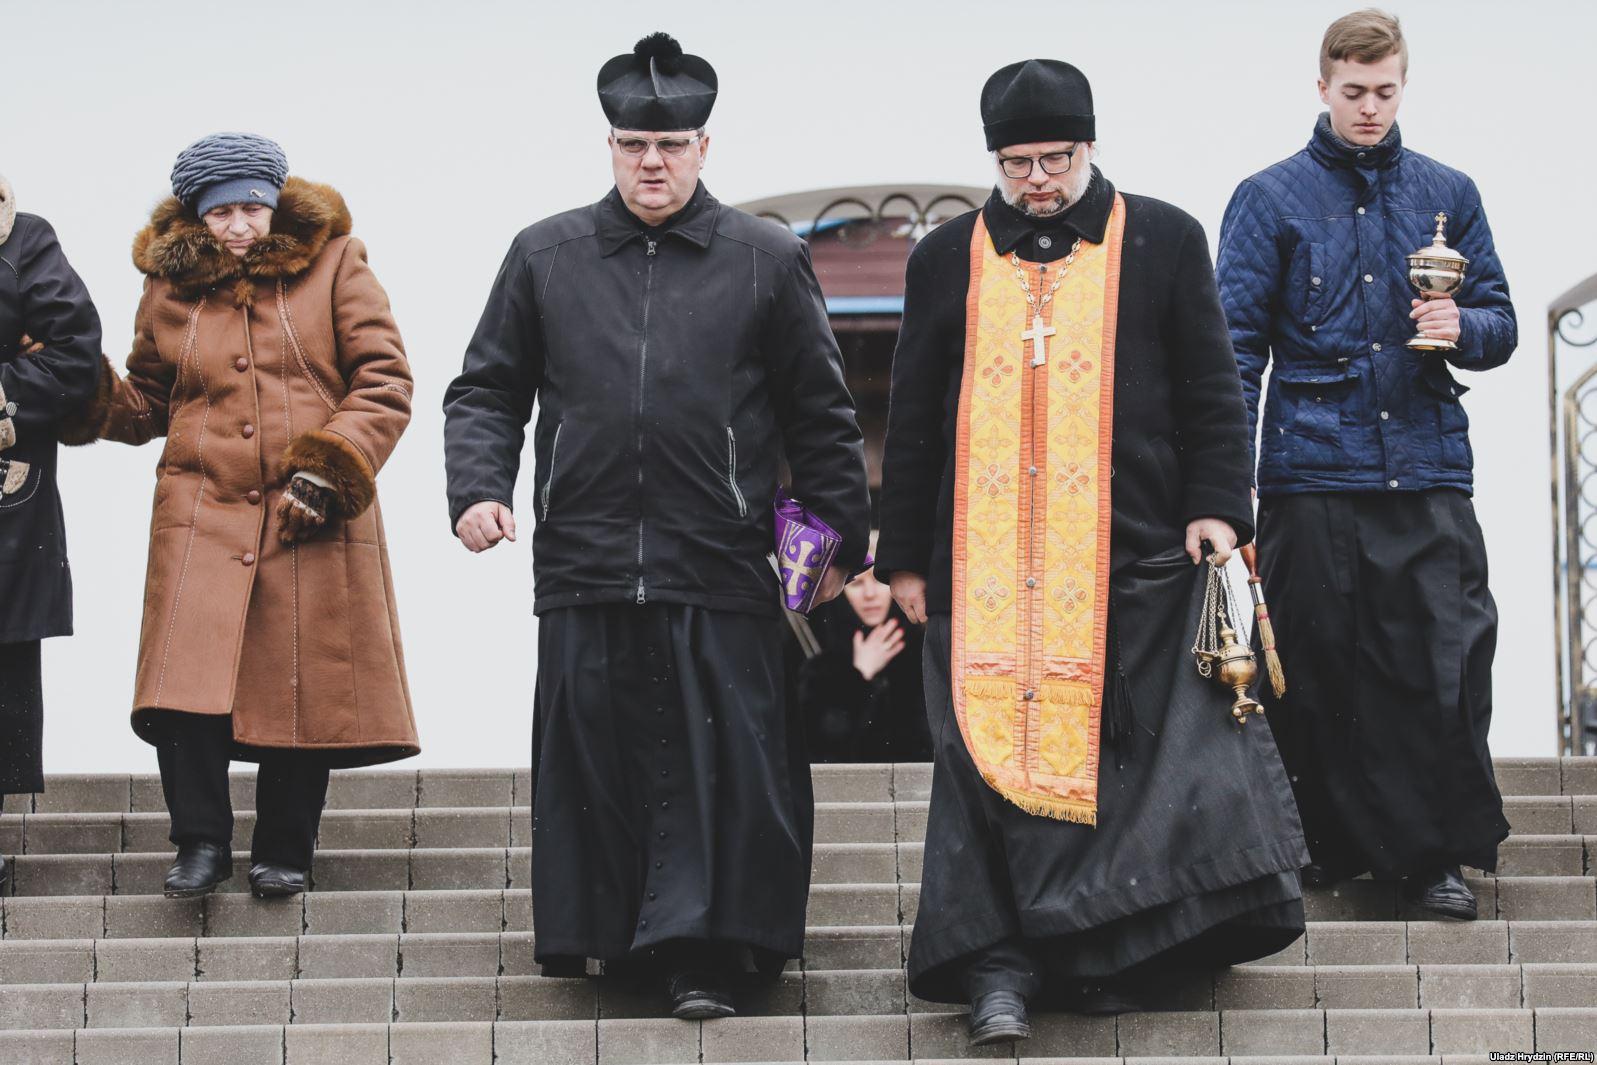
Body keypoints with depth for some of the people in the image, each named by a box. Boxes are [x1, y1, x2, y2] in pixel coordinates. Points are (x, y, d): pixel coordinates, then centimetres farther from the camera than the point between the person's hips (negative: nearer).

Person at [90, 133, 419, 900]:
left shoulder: (333, 266, 4)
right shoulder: (170, 289, 11)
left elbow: (385, 381, 1)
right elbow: (148, 403, 23)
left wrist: (331, 466, -10)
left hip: (310, 522, -1)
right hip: (201, 514, 1)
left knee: (303, 688, 2)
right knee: (187, 687, -12)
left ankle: (283, 853, 16)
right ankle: (202, 843, 2)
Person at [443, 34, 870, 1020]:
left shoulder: (768, 262, 7)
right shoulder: (546, 258, 11)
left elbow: (822, 417, 9)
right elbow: (487, 391, 15)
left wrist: (842, 542, 7)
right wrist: (478, 487, -2)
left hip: (722, 572, -2)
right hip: (584, 570, 2)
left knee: (720, 762, -3)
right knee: (595, 759, 4)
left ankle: (704, 953, 3)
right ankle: (612, 936, 16)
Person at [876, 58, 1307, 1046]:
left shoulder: (1164, 242, 7)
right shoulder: (949, 259, 11)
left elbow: (1212, 392, 8)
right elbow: (914, 421, 14)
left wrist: (1216, 507, -4)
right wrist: (907, 556, 10)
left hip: (1136, 557, -1)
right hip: (985, 560, 1)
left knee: (1119, 752, -2)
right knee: (990, 754, -5)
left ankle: (1103, 955, 6)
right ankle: (998, 965, -5)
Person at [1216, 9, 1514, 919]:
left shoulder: (1448, 196, 13)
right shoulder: (1271, 199, 6)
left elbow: (1500, 325, 16)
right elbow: (1237, 347, 3)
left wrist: (1462, 328, -9)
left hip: (1429, 469, 2)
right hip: (1313, 471, -1)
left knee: (1445, 664, -5)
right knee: (1317, 669, 0)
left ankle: (1437, 851, 5)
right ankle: (1330, 845, 13)